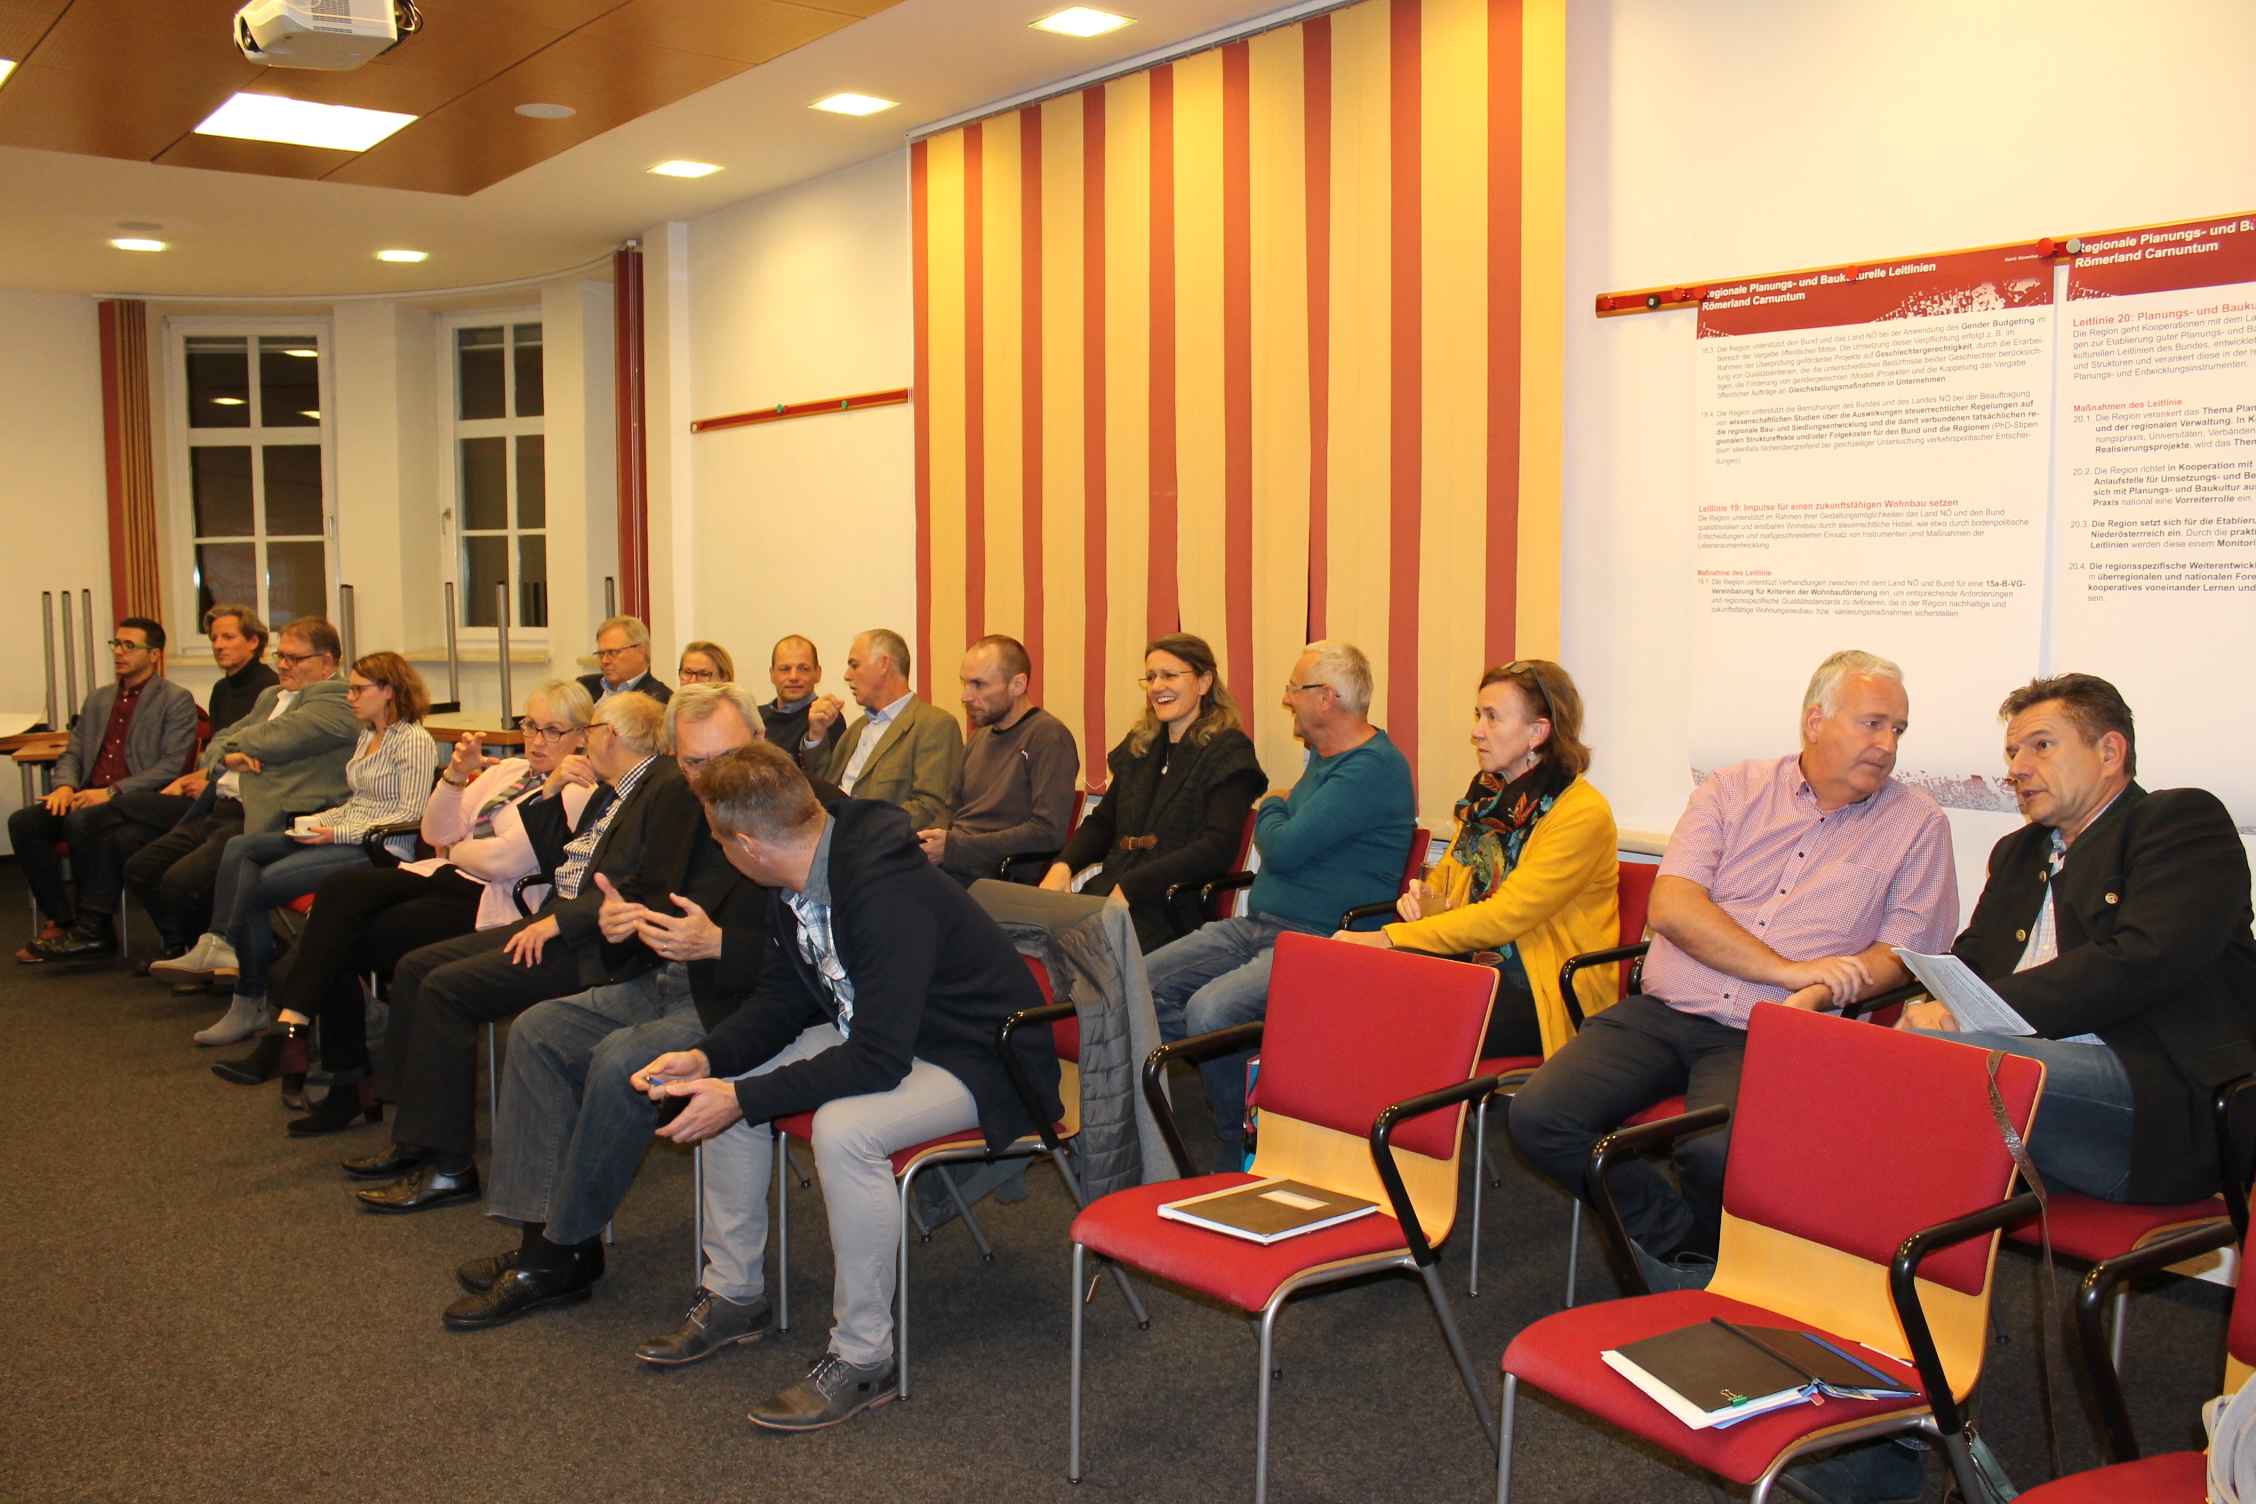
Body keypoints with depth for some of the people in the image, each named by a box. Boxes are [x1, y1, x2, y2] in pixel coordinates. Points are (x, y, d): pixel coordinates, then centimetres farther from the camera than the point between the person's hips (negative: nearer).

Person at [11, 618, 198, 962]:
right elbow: (72, 753, 23)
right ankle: (63, 921, -12)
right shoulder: (98, 699, 24)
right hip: (89, 797, 7)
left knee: (82, 821, -34)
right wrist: (65, 785, -1)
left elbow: (173, 765, -10)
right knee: (22, 822, -18)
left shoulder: (176, 701, 1)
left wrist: (112, 792, -19)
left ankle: (94, 927, -24)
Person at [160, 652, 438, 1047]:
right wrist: (317, 821, 4)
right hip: (346, 836, 10)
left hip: (382, 849, -10)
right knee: (240, 847, -6)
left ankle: (250, 1003, -6)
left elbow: (409, 814, -17)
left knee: (257, 886, -17)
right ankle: (219, 946, -20)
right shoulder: (367, 737, 20)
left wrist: (339, 834, -18)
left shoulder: (415, 741, -11)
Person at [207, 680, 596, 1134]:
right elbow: (436, 833, 12)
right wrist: (456, 775, 0)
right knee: (340, 885, -19)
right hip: (444, 877, 8)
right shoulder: (506, 771, 20)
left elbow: (502, 860, -18)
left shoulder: (576, 793, -7)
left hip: (486, 905, -8)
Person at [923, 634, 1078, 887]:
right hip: (945, 866, 8)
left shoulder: (1049, 737, -7)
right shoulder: (981, 735, 20)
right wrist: (921, 840, 3)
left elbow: (1048, 833, -16)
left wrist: (953, 848, -16)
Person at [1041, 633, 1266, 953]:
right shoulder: (1138, 746, 21)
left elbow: (1218, 849, -11)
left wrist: (1130, 887, -19)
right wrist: (1062, 865, -1)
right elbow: (1101, 822, 21)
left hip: (1172, 910, -6)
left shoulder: (1228, 752, 0)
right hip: (1105, 892, 6)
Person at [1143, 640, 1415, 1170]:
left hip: (1322, 942, -10)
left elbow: (1283, 849, -20)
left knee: (1212, 1008, -31)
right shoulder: (1323, 758, 19)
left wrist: (1272, 809, 1)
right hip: (1258, 926, 10)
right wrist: (1279, 814, 9)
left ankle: (1242, 1149, -10)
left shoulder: (1374, 768, -15)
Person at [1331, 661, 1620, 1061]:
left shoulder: (1583, 814, -12)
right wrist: (1423, 895, 1)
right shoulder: (1488, 793, 13)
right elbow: (1447, 874, 27)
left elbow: (1506, 915, -20)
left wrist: (1390, 939, -24)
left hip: (1546, 997, -6)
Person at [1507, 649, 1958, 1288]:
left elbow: (1902, 950, 3)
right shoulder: (1732, 790, 9)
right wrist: (1788, 969, -13)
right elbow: (1672, 907, -3)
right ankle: (1679, 1241, 2)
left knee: (1714, 1149, -32)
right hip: (1662, 1012, 2)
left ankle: (1705, 1251, 4)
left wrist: (1815, 997, -16)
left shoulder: (1917, 824, 9)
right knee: (1540, 1115, -19)